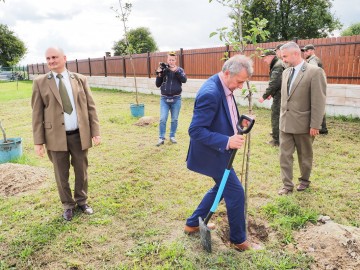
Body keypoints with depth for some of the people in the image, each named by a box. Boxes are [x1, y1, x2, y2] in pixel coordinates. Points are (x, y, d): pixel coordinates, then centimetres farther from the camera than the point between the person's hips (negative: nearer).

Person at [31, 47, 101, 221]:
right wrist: (38, 141, -6)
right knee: (61, 174, 11)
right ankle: (68, 205, 31)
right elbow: (37, 113, -2)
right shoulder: (40, 83, 0)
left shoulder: (80, 79, 3)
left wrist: (95, 131, -3)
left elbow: (90, 107, 3)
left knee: (81, 171, 14)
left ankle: (82, 201, 35)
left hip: (80, 135, 1)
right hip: (56, 137, -1)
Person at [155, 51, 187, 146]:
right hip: (164, 99, 0)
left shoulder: (179, 70, 2)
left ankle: (172, 136, 22)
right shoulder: (163, 70, 4)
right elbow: (158, 85, 3)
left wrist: (176, 71, -25)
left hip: (176, 99, 0)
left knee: (174, 119, 8)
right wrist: (159, 74, -12)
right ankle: (161, 138, 4)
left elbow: (184, 80, -16)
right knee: (163, 119, -5)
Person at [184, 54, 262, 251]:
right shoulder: (210, 93, -28)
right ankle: (239, 240, 23)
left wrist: (239, 121, 0)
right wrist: (227, 141, -31)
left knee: (223, 188, 23)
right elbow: (195, 130, -28)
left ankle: (193, 224, 37)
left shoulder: (224, 87, 3)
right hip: (212, 153, -10)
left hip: (218, 151, 10)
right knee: (236, 192, 1)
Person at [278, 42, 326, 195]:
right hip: (285, 122, 5)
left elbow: (318, 101, -14)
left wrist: (315, 125, -16)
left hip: (303, 123, -5)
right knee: (285, 155, 4)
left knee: (304, 155, 13)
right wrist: (282, 117, 14)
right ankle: (287, 185, 15)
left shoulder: (315, 72, -13)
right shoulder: (286, 72, 8)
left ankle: (304, 180, 34)